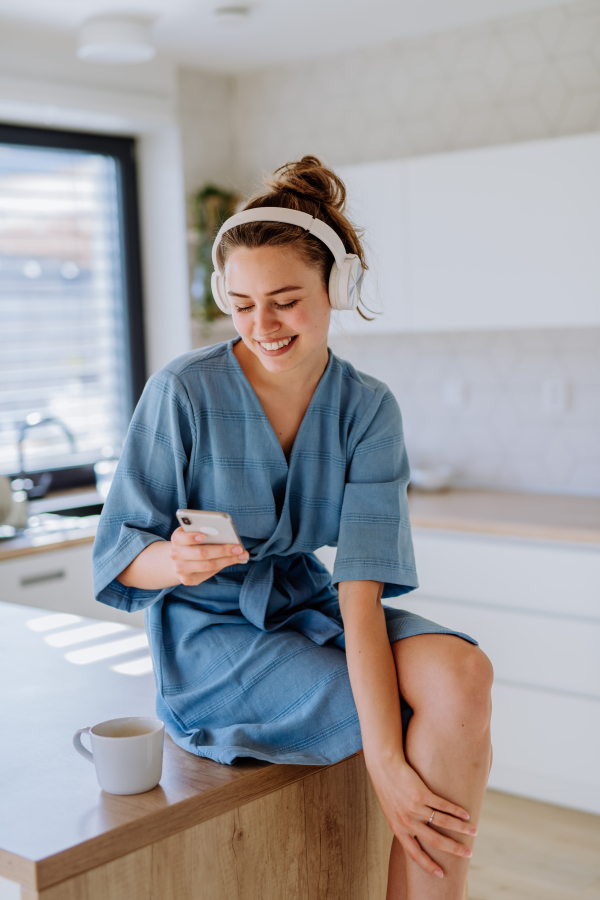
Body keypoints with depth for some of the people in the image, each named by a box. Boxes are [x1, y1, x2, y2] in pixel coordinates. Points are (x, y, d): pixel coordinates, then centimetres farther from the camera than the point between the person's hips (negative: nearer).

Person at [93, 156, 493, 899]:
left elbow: (361, 585, -16)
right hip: (210, 639, -4)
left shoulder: (367, 409, -6)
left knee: (462, 672, -26)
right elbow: (118, 554, -8)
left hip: (307, 610, 4)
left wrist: (386, 757, -26)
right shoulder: (183, 392, -14)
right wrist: (173, 562, -33)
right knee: (451, 728, -21)